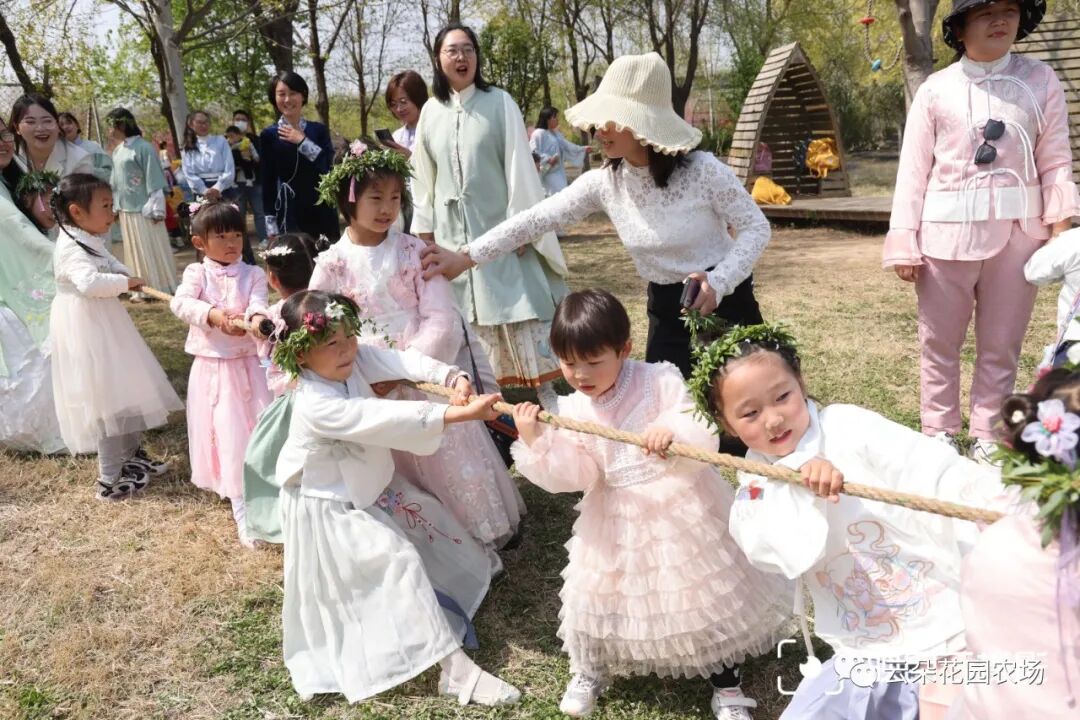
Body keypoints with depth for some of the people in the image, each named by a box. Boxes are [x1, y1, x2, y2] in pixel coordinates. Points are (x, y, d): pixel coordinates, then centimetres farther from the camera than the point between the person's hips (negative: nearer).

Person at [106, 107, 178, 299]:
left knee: (152, 250, -1)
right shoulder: (117, 151, 11)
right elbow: (115, 182, 18)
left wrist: (157, 209, -15)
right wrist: (115, 205, 17)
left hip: (144, 210, -7)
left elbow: (154, 181, -14)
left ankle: (162, 287, 8)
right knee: (135, 251, 11)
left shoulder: (143, 147, -11)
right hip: (126, 211, 7)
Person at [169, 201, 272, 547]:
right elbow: (180, 303, -18)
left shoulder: (252, 274, 1)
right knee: (227, 435, -1)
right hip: (212, 367, -1)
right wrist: (212, 315, -37)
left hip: (247, 365, 1)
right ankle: (242, 509, 7)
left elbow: (258, 303, -17)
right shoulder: (197, 273, -1)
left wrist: (257, 319, -42)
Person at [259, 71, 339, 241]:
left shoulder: (319, 130, 8)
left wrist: (302, 141, -10)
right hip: (289, 214, -2)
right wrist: (271, 225, -5)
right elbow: (267, 182, 1)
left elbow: (330, 166, -6)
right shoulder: (269, 135, 3)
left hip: (323, 211, 2)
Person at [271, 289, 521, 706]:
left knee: (430, 534, 17)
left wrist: (451, 377, -44)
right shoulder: (316, 405, -35)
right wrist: (458, 414, -48)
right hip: (336, 510, -9)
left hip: (371, 488, 9)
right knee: (398, 563, -11)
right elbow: (389, 419, -43)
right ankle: (456, 670, -7)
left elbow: (400, 361, -25)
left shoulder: (353, 360, -12)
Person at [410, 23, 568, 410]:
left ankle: (547, 391, 1)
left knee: (520, 308, -5)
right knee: (467, 317, 8)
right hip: (453, 232, 4)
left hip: (499, 227, -4)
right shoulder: (431, 112, 8)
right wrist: (426, 231, 9)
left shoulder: (500, 103, -3)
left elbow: (519, 165, -5)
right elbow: (423, 177, 12)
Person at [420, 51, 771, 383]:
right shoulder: (604, 182, -7)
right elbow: (537, 218, -8)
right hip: (667, 310, 3)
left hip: (726, 303, -3)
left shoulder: (702, 169, -18)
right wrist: (466, 257, -14)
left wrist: (718, 282, -26)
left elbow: (756, 227, -10)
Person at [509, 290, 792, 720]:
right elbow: (572, 475, -10)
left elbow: (705, 439, -18)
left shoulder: (661, 382, -14)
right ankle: (590, 670, 42)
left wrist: (675, 432, -40)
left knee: (706, 595, 9)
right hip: (617, 523, 3)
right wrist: (535, 442, -25)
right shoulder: (572, 411, -4)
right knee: (597, 596, 13)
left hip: (682, 512, -3)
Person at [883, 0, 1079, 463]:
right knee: (939, 342, 8)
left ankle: (987, 439, 21)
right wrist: (904, 242, -5)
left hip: (1016, 232, 1)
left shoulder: (1040, 81, 5)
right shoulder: (935, 90, 1)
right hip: (947, 233, -1)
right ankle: (939, 435, 22)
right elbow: (913, 169, 0)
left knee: (1001, 345, 9)